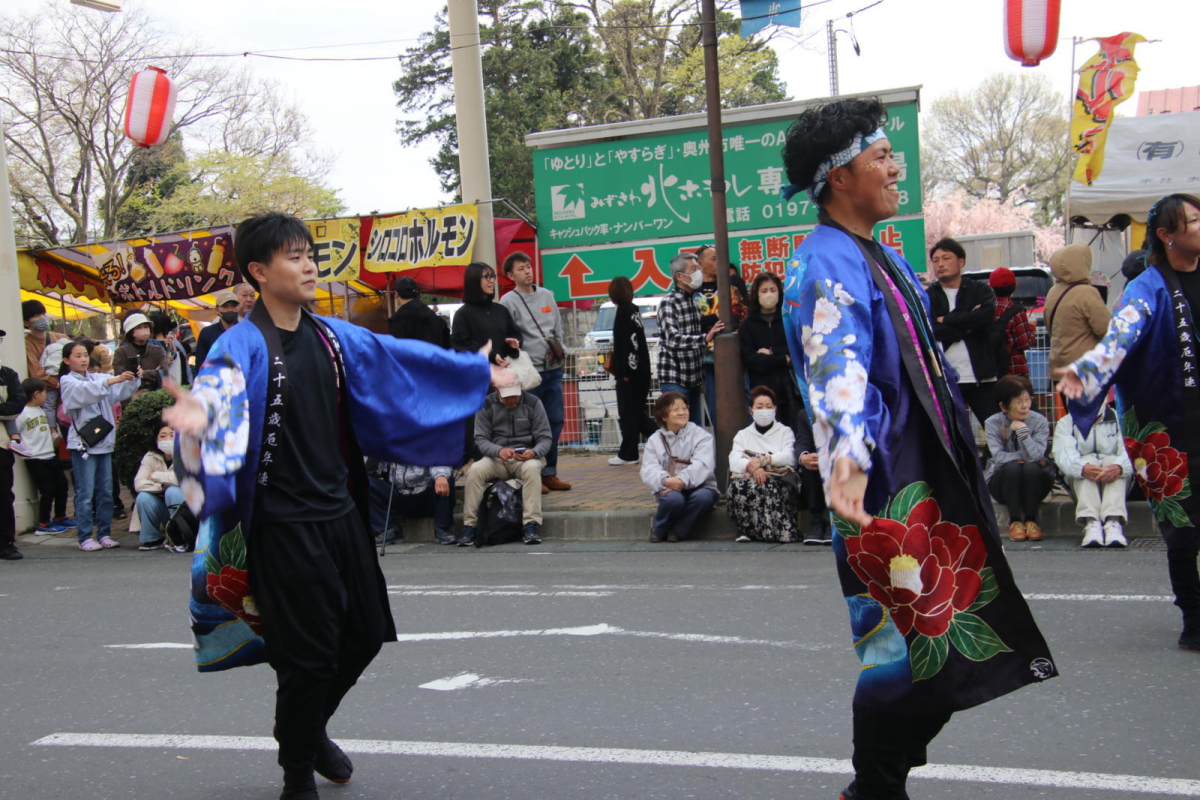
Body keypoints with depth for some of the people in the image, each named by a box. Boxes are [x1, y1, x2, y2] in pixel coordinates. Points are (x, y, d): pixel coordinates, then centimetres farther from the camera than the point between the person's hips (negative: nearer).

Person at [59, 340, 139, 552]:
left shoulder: (98, 377, 15)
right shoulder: (67, 381, -1)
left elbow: (122, 391, 3)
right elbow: (85, 392, -22)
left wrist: (133, 379, -18)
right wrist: (112, 380, -33)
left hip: (104, 442, 5)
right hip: (83, 444, -5)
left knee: (106, 492, 7)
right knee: (85, 494, -4)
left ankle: (104, 534, 13)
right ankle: (84, 537, 1)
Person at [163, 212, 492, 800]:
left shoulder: (332, 337, 7)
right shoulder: (245, 344, -13)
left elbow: (403, 358, 18)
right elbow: (220, 383, -34)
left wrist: (477, 370, 25)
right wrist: (199, 410, -57)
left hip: (340, 511, 7)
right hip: (285, 524, -7)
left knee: (366, 631, 15)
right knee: (308, 653, -1)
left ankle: (309, 729, 41)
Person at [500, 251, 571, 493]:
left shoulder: (547, 295, 14)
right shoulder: (509, 301, -3)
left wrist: (559, 349, 6)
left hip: (553, 369, 6)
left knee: (556, 421, 7)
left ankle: (549, 472, 16)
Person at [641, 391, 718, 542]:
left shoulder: (701, 436, 3)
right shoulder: (655, 440, 9)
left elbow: (702, 465, -14)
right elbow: (648, 470, -6)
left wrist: (683, 480, -31)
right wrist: (665, 480, -29)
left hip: (698, 486, 0)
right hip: (669, 489, 0)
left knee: (702, 497, -35)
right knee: (673, 498, -35)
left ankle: (678, 531, -14)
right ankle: (659, 529, -6)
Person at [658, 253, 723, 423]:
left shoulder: (695, 301, 13)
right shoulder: (669, 304, -11)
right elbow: (673, 339, -26)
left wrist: (701, 378, 18)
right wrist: (705, 338, -38)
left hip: (693, 380, 7)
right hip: (674, 380, -7)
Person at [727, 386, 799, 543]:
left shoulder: (785, 432, 23)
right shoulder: (743, 434, 25)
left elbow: (789, 457, 2)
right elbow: (734, 461, 4)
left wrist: (762, 460, -12)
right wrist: (752, 466, -18)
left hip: (779, 479, -1)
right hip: (748, 477, 1)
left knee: (768, 487, -39)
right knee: (739, 485, -36)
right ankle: (745, 530, -28)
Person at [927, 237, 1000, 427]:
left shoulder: (980, 291, 9)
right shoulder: (928, 297, 9)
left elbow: (986, 315, -13)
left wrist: (947, 320, -7)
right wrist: (966, 326, -10)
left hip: (981, 378, 0)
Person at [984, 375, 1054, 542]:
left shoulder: (1040, 421, -8)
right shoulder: (993, 423, -8)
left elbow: (1037, 455, -21)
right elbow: (998, 456, -19)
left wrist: (1023, 431, -25)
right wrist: (1024, 456, -20)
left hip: (1034, 482, 0)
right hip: (1003, 481, 0)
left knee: (1031, 468, -32)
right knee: (1012, 467, -32)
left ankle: (1031, 520, -19)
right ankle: (1014, 521, -22)